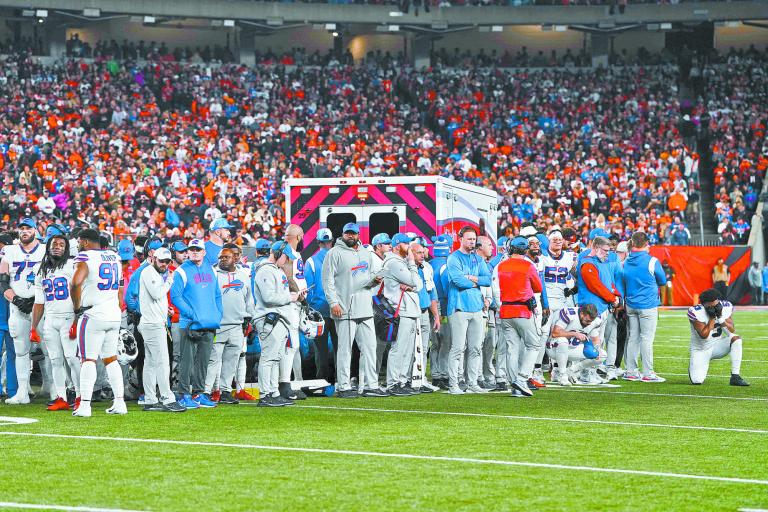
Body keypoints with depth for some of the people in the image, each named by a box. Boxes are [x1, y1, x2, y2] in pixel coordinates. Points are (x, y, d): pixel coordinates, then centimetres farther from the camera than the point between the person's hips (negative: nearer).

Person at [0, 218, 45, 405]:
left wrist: (35, 300, -11)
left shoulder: (46, 252, 3)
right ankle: (22, 392, 5)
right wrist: (16, 300, -9)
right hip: (18, 308, 3)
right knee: (21, 351, 4)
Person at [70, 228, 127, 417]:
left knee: (88, 360, -4)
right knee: (111, 359, 14)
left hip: (93, 316, -7)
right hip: (114, 316, 7)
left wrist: (77, 307, -13)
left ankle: (85, 405, -7)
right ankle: (119, 403, 11)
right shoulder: (114, 257, 12)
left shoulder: (85, 258, -11)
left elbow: (75, 283, -27)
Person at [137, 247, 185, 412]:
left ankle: (150, 401, 11)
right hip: (153, 324, -10)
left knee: (151, 363, 9)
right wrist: (169, 281, -6)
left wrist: (165, 310, 11)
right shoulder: (149, 272, -9)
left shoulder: (157, 274, 22)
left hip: (157, 323, 10)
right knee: (162, 361, -11)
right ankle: (168, 400, -13)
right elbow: (156, 294, -19)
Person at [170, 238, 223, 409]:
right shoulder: (182, 272, -4)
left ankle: (198, 393, 17)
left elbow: (217, 294, 21)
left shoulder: (210, 270, 14)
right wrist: (191, 314, -17)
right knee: (187, 360, -7)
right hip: (190, 324, -6)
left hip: (210, 325, 6)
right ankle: (184, 394, -3)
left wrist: (218, 314, 8)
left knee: (203, 361, 10)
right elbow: (175, 296, -10)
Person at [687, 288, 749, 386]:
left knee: (736, 339, -26)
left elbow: (732, 331, -11)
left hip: (717, 346, 3)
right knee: (697, 381, -19)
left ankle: (735, 377, -22)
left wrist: (720, 318, -24)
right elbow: (704, 335, -28)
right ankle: (694, 367, 20)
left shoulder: (726, 307, -9)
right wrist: (712, 318, -29)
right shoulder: (696, 312, -22)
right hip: (701, 350, -3)